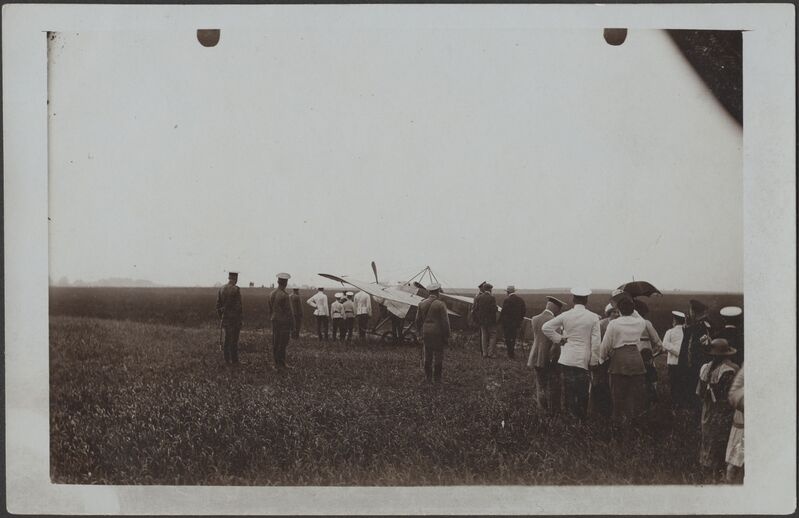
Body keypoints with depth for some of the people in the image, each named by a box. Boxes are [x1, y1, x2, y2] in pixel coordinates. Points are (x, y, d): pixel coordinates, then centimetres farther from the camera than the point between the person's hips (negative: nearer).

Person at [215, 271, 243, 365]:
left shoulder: (221, 289, 5)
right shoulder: (236, 289, -14)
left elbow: (218, 305, 7)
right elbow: (238, 305, -16)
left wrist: (220, 318, 15)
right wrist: (240, 320, -9)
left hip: (225, 317, 6)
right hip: (235, 318, -6)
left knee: (227, 338, 15)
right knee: (234, 339, 0)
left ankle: (227, 359, 17)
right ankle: (234, 360, 3)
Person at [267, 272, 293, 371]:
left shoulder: (271, 294, 5)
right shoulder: (284, 296, -18)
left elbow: (270, 310, 13)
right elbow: (288, 311, -15)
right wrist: (292, 322, -6)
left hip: (275, 321, 7)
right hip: (284, 322, -7)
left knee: (275, 344, 11)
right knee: (282, 344, -2)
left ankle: (277, 364, 17)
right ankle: (280, 364, 2)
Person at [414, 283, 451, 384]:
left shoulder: (422, 304, 4)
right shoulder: (440, 304, -11)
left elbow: (418, 320, 9)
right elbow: (445, 322, -11)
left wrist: (420, 333, 18)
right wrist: (446, 336, -3)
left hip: (426, 333, 5)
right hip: (438, 334, -5)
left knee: (427, 356, 13)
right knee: (438, 356, 3)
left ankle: (428, 377, 17)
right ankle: (437, 378, 4)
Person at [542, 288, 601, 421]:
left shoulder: (566, 315, -1)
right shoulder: (593, 317, -2)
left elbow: (546, 327, -3)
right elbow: (595, 341, -4)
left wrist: (559, 339, 6)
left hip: (567, 359, 1)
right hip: (584, 360, -1)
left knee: (569, 392, 5)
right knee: (583, 394, 6)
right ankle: (582, 419, 9)